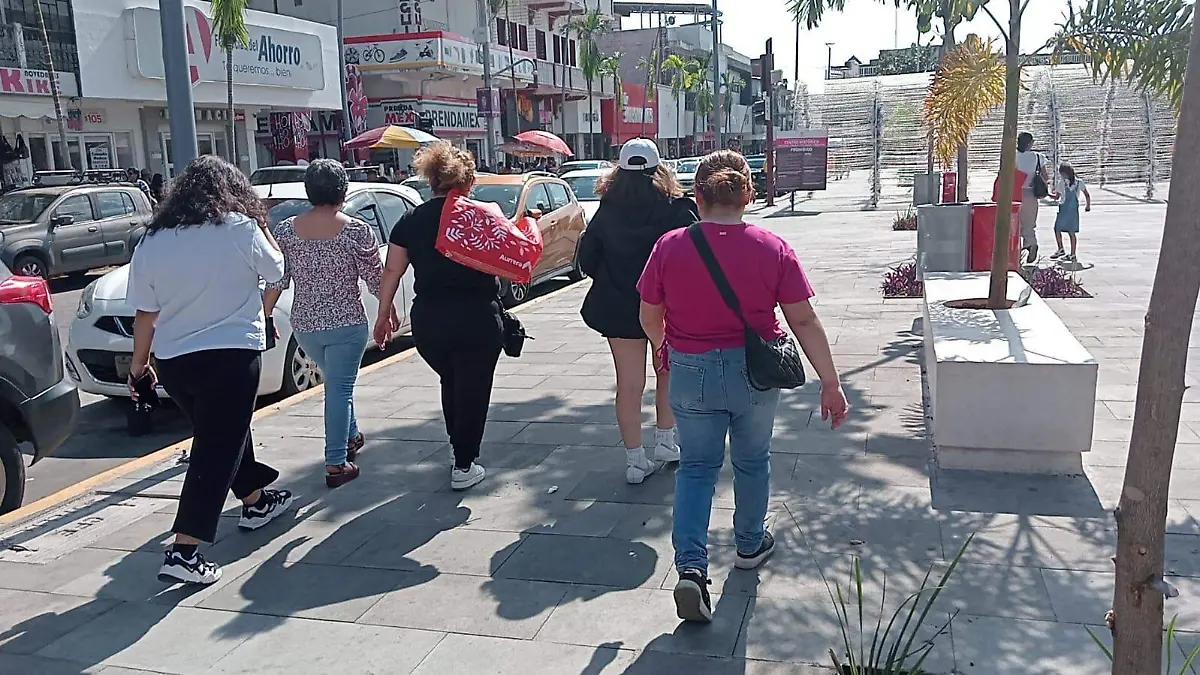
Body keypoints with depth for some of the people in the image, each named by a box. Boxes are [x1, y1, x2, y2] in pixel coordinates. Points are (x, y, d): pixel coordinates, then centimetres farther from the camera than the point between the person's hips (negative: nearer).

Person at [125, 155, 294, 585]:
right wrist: (261, 228, 20)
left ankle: (256, 501, 41)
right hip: (231, 355, -5)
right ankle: (183, 552, -8)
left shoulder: (152, 242, 3)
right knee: (217, 449, -3)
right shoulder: (240, 228, -9)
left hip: (172, 362, 6)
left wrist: (139, 364, 16)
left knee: (225, 433, 24)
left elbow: (145, 314, 5)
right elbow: (276, 270, 6)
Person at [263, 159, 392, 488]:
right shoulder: (357, 231, -11)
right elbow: (376, 279, -6)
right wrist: (388, 308, 11)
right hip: (346, 323, -4)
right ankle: (336, 464, 3)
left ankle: (351, 437, 40)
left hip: (304, 325, 4)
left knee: (336, 382, 25)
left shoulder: (285, 230, -2)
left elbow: (276, 280, -1)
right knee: (339, 389, 1)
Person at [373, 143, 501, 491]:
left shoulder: (411, 220, 3)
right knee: (472, 390, 8)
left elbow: (392, 271, 3)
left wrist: (383, 314, 11)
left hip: (428, 322, 4)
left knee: (451, 384, 25)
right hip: (476, 320, -4)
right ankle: (464, 467, 13)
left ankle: (460, 450, 36)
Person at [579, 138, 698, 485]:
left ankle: (635, 459, 11)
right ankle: (665, 442, 28)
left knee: (629, 384, 7)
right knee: (668, 374, 21)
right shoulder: (678, 210, -10)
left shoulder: (607, 212, -4)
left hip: (618, 309, 1)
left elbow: (586, 260, 1)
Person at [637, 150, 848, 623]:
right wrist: (831, 383, -4)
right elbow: (804, 322, -10)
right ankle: (750, 544, 42)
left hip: (691, 372, 0)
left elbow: (649, 316, 1)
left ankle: (691, 567, -1)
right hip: (755, 373, 0)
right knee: (752, 460, 22)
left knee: (696, 466, 14)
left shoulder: (670, 247, -10)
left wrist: (666, 348, 21)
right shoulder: (773, 248, -11)